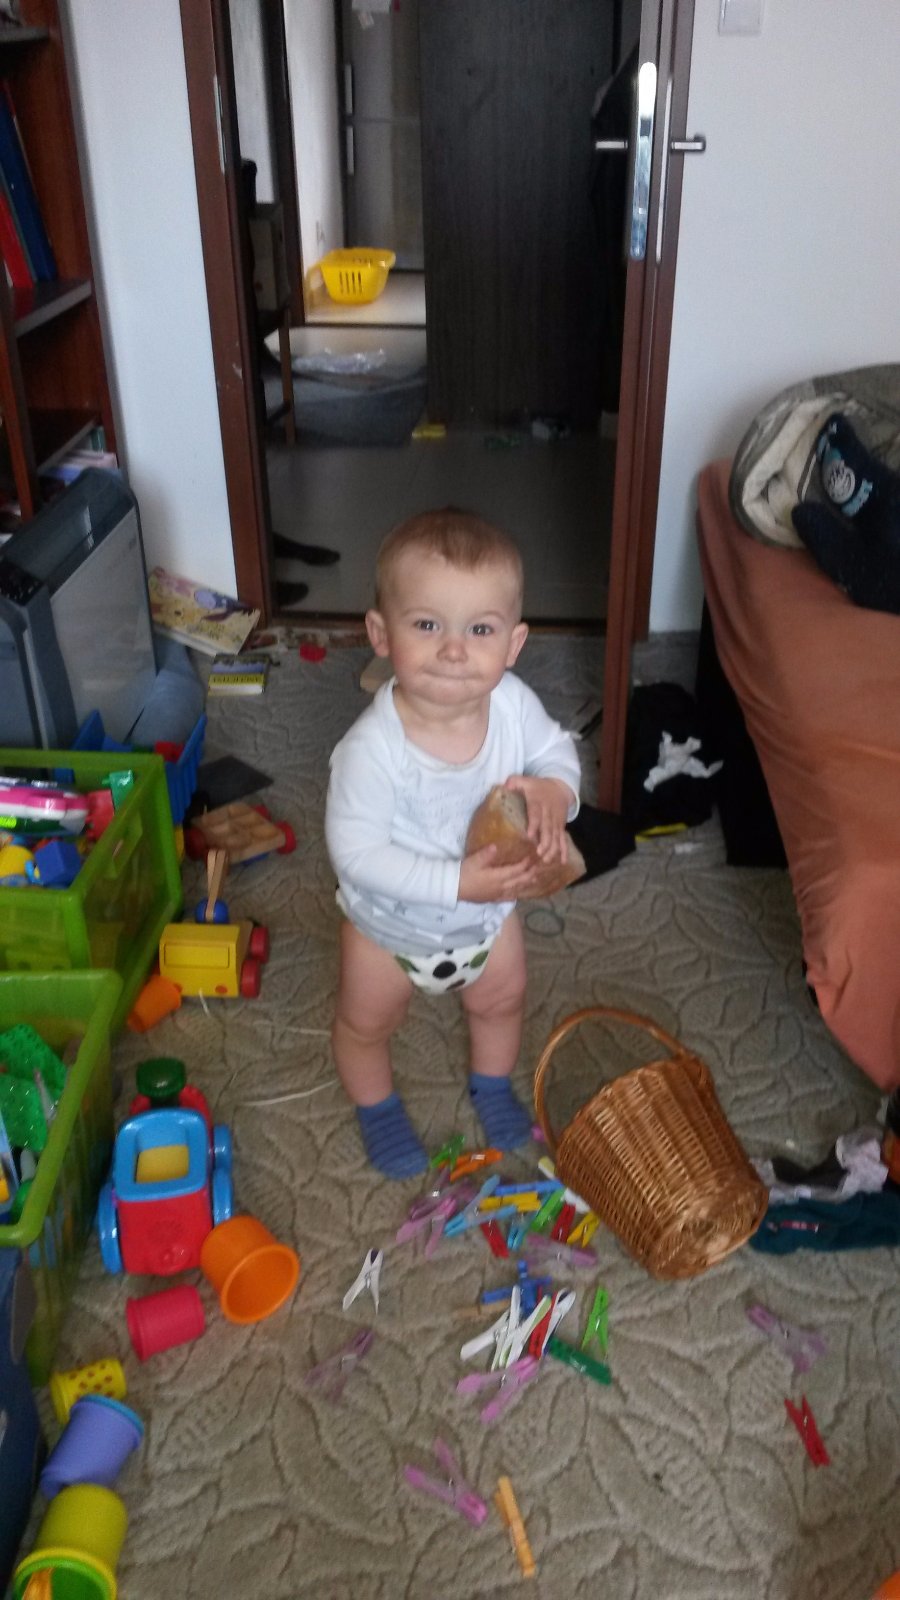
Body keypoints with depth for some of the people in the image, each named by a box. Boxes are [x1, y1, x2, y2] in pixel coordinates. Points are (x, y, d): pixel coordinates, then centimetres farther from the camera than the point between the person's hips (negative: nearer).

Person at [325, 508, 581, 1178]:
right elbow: (356, 852, -34)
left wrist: (553, 790, -29)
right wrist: (455, 882, -40)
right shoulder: (373, 747, -39)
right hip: (389, 923, -3)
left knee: (502, 1000, 30)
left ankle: (492, 1083, 64)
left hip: (489, 911, 4)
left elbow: (556, 750, -7)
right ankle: (378, 1107, 57)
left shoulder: (513, 704, -26)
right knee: (367, 1022, 23)